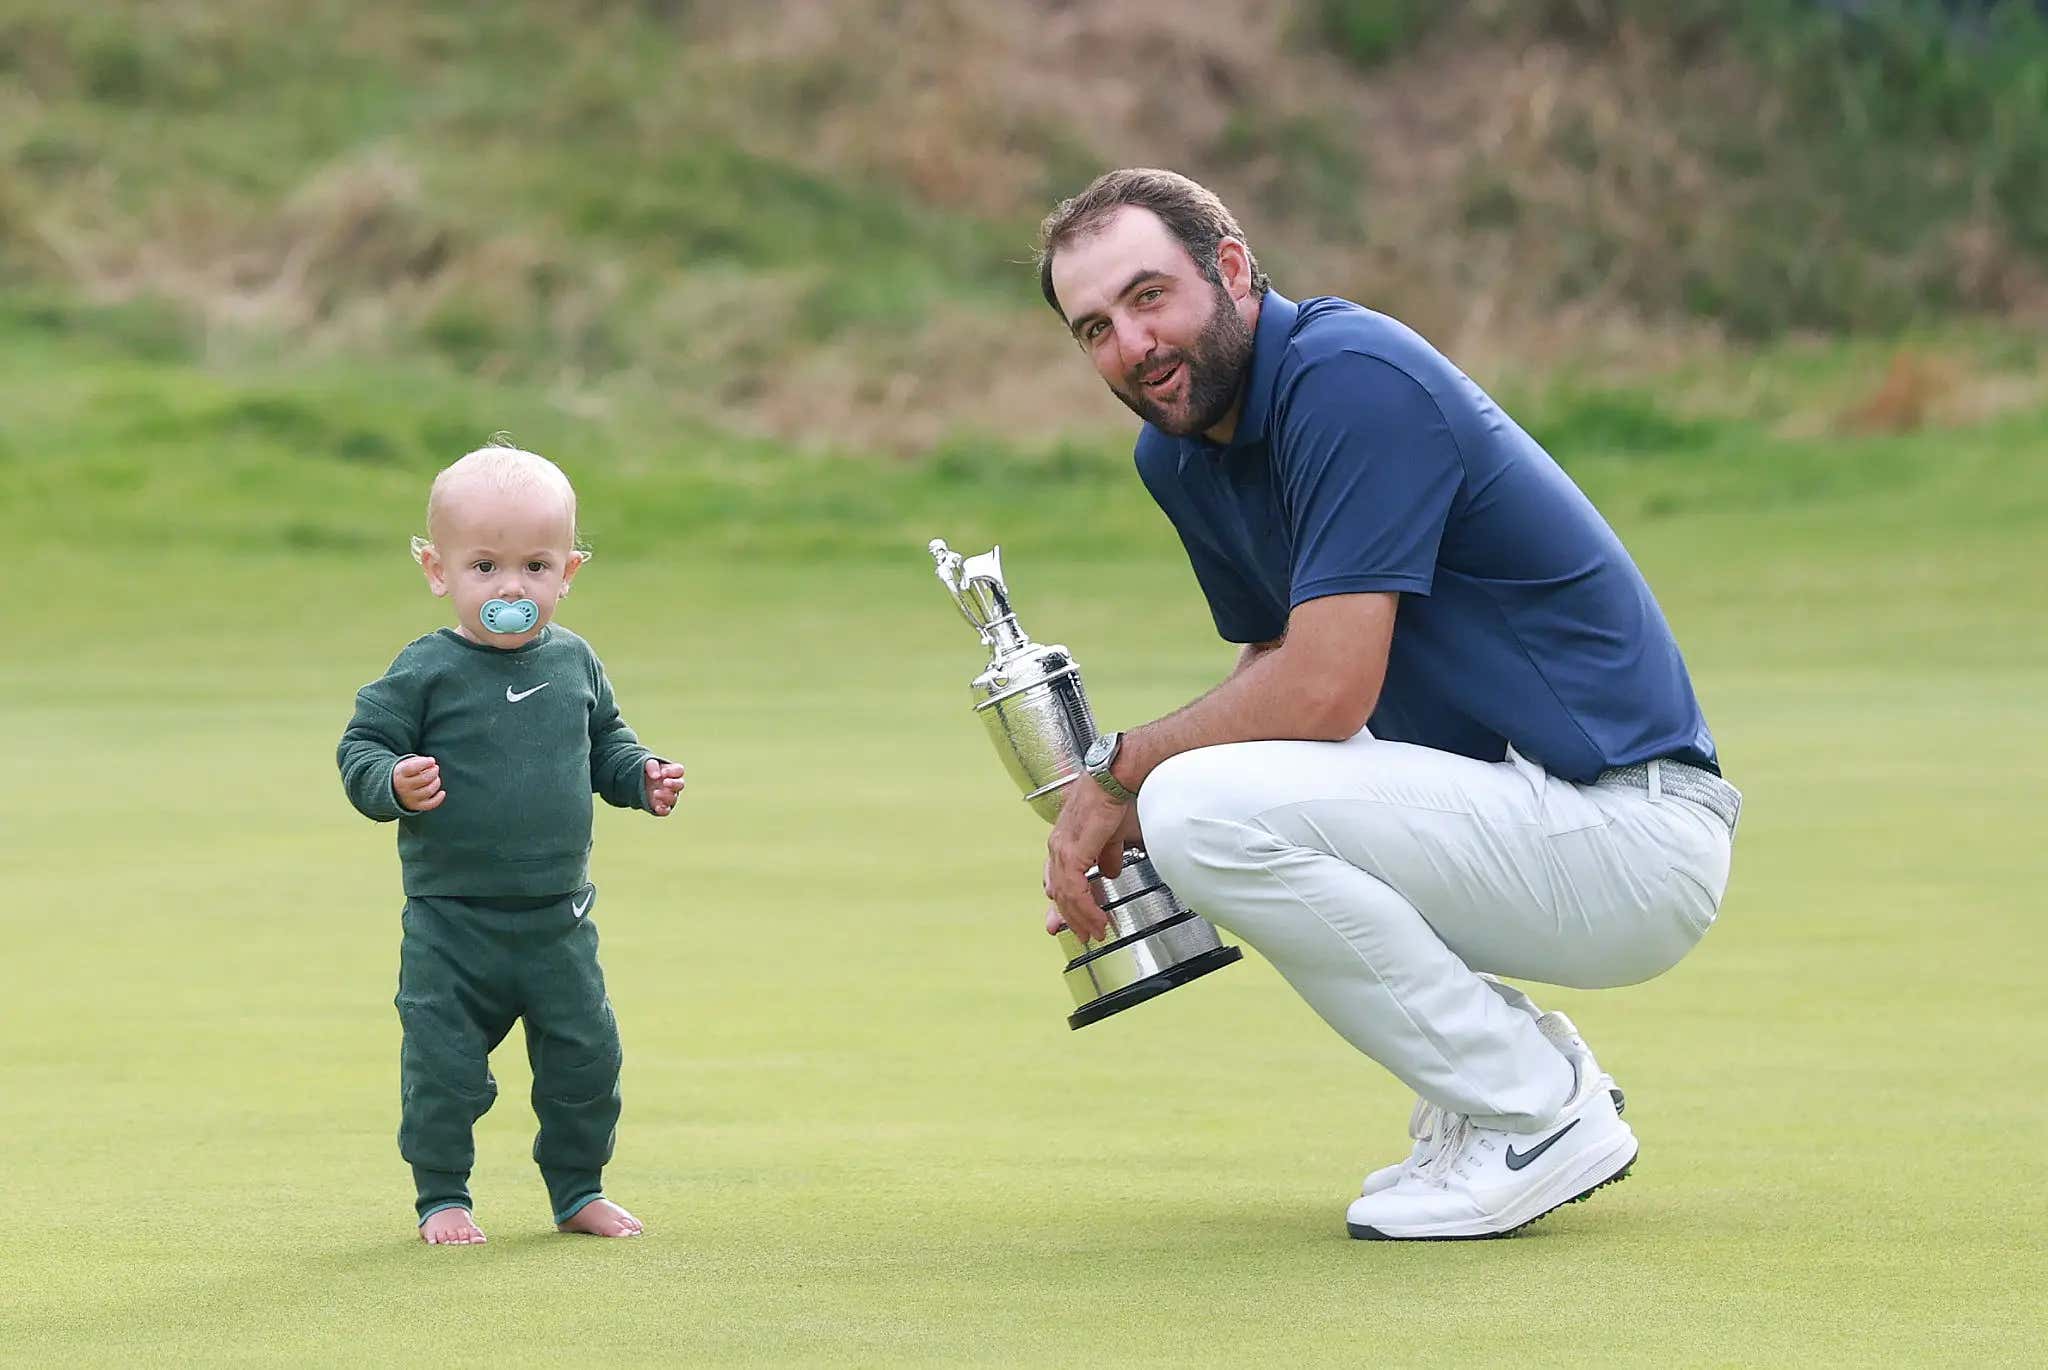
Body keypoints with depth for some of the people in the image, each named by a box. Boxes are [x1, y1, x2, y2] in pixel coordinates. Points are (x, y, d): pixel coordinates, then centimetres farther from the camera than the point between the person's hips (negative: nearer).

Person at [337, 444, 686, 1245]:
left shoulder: (573, 663, 3)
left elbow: (606, 741, 20)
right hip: (452, 923, -4)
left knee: (585, 1057, 9)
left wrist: (640, 777, 3)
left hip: (558, 921, 4)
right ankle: (441, 1197, 15)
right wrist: (394, 785, -29)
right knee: (444, 1065, -1)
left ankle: (578, 1191, 25)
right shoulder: (426, 674, -12)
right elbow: (361, 749, -10)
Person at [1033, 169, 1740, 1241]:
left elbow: (1327, 689, -23)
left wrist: (1121, 764, -9)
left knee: (1204, 811, -23)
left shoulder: (1350, 379, -19)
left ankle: (1539, 1115, -10)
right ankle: (1524, 1065, 13)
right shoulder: (1178, 455, 10)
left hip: (1633, 833, -10)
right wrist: (1120, 802, 1)